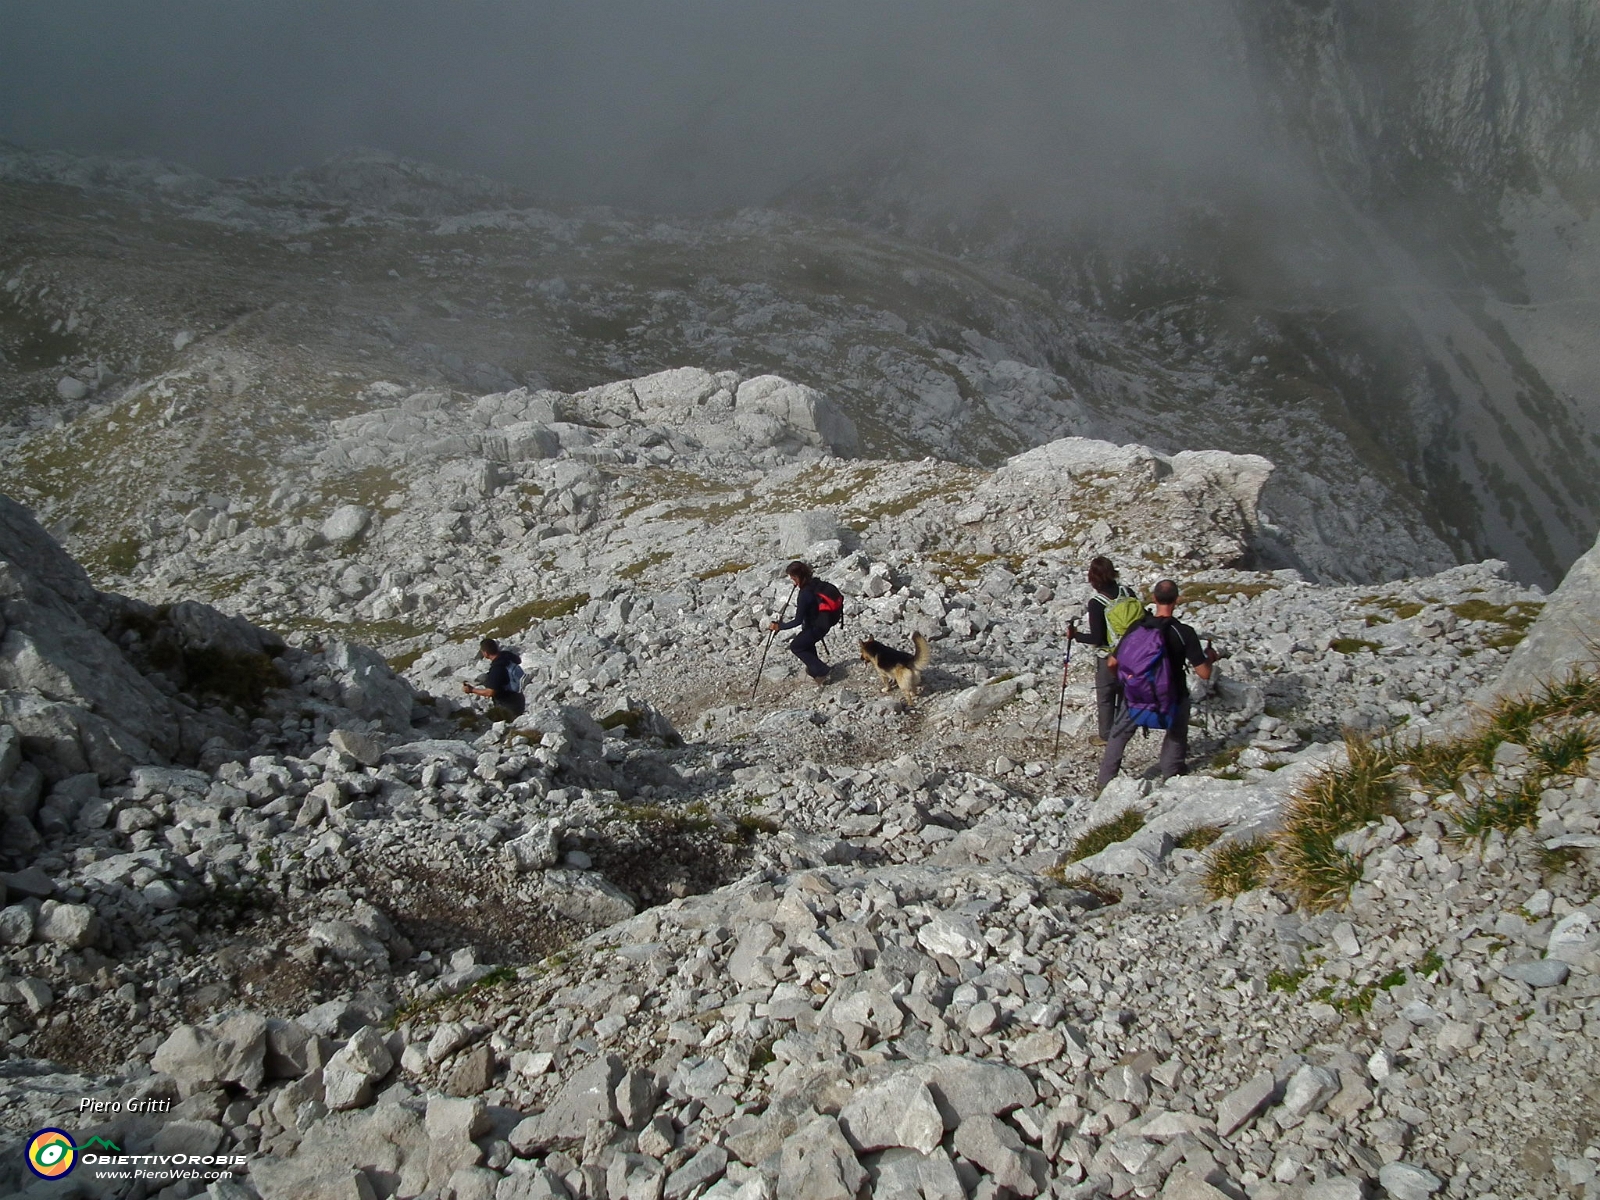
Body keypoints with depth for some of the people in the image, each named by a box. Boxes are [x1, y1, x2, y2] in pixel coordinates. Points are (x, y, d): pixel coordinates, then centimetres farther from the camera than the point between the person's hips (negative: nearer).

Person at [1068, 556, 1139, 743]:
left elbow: (1097, 638, -22)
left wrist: (1075, 635, -9)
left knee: (1104, 696, 13)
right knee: (1126, 692, 22)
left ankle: (1106, 735, 23)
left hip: (1107, 657, -5)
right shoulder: (1126, 591, -8)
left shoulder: (1096, 603, -24)